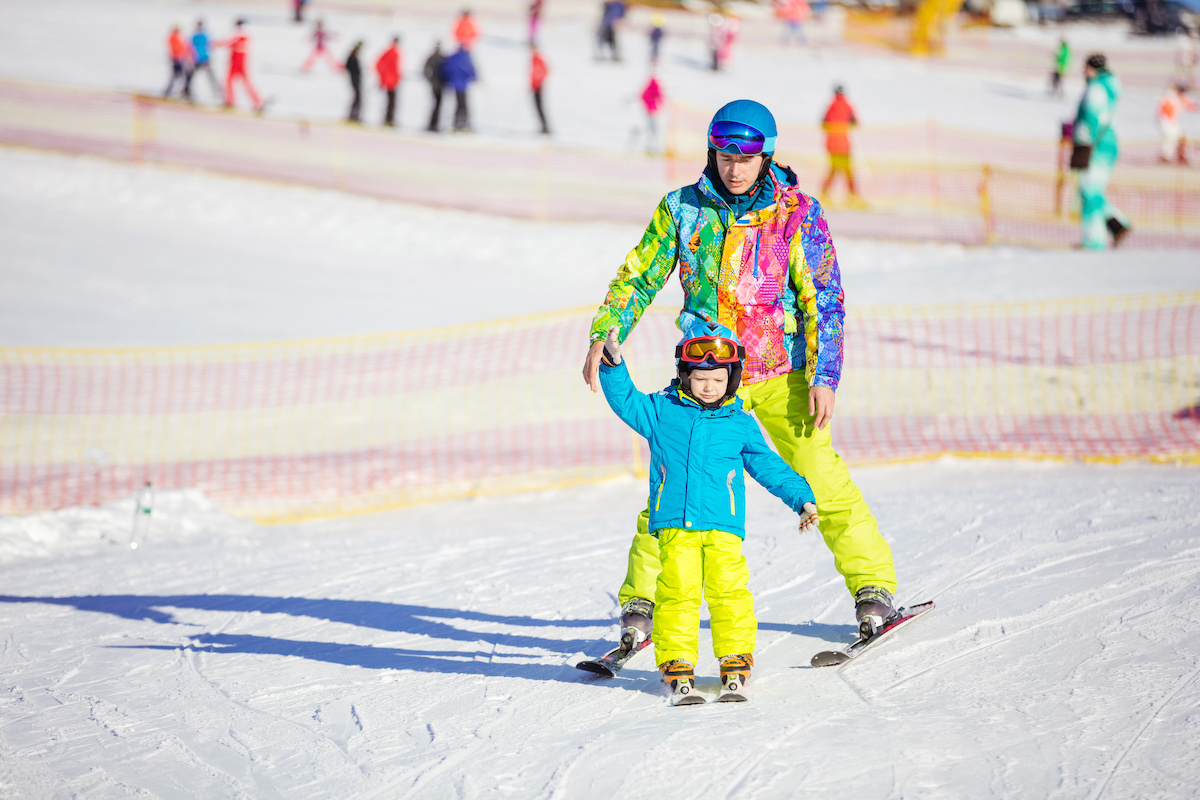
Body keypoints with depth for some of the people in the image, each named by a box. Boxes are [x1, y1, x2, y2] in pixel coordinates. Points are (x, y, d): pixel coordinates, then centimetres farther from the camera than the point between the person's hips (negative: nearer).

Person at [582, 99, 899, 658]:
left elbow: (823, 299, -4)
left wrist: (824, 376, -11)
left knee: (821, 475, -9)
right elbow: (639, 276, 8)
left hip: (780, 374, -1)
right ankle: (640, 601, 3)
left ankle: (873, 587, 3)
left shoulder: (797, 213, -4)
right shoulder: (683, 209, 2)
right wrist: (604, 335, -7)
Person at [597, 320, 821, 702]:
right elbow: (625, 400, 6)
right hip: (674, 525, 0)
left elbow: (768, 465, 18)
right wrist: (614, 363, -9)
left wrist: (801, 498, 13)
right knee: (677, 592, -9)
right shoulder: (661, 412, 11)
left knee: (729, 591, -10)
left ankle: (735, 662, -1)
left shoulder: (740, 424, 13)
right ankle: (677, 664, -3)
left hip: (723, 526, 1)